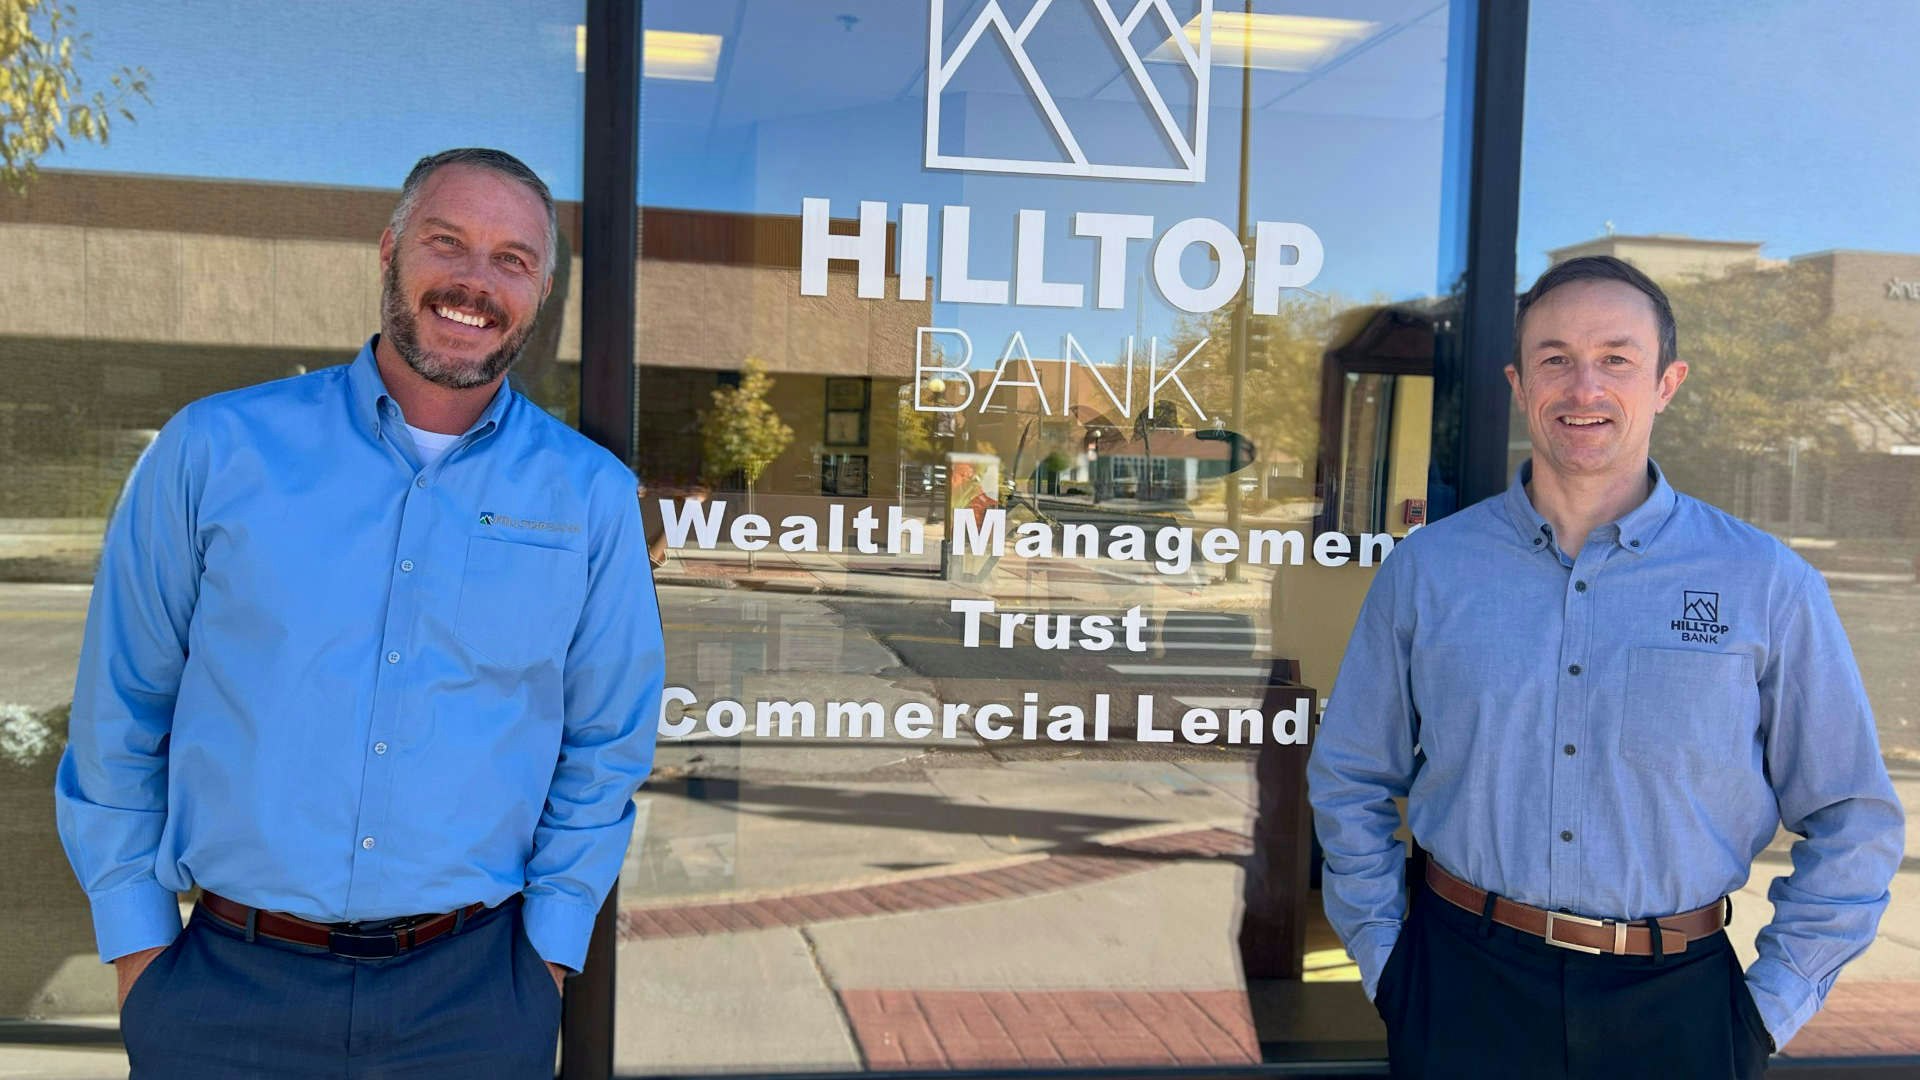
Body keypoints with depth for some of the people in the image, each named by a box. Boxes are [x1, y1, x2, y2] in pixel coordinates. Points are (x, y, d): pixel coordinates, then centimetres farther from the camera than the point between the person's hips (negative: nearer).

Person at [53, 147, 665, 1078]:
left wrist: (549, 947, 2)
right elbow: (118, 713, 4)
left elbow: (605, 747, 6)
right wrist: (137, 941, 3)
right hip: (228, 985, 0)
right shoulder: (215, 450, -2)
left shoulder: (590, 497, -1)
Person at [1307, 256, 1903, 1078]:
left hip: (1673, 1009, 0)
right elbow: (1349, 782, 6)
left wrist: (1771, 1004, -2)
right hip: (1463, 993, 0)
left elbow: (1852, 821, 2)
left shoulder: (1768, 587, -4)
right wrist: (1384, 960, 2)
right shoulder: (1425, 570, -1)